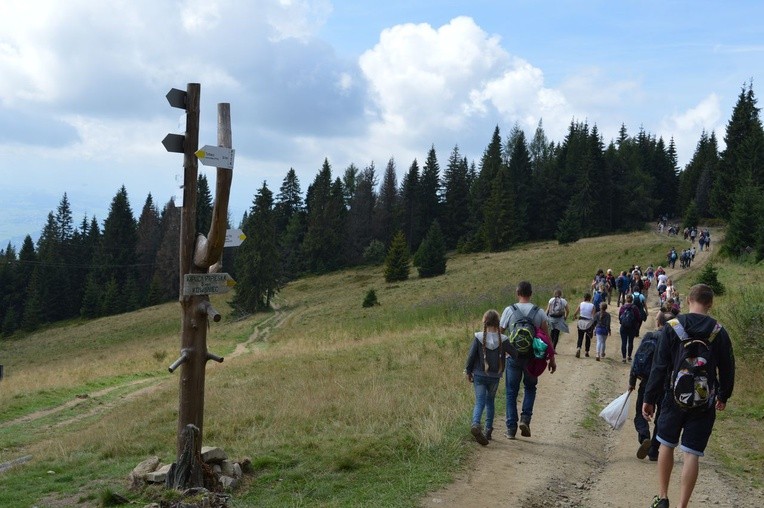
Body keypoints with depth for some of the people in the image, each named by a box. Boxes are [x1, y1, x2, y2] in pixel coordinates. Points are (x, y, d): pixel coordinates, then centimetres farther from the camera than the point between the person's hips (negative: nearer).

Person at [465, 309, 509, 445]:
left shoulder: (478, 337, -11)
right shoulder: (503, 340, -9)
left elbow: (471, 356, -8)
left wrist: (468, 371, 4)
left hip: (479, 375, -1)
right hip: (494, 377, 1)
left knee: (479, 402, 0)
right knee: (490, 401, 18)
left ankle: (476, 424, -26)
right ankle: (488, 430, 19)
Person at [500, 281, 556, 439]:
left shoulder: (509, 310, -5)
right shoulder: (539, 313, -1)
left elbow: (499, 333, -3)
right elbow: (547, 337, -1)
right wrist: (552, 358, 5)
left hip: (514, 357, -1)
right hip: (532, 358, 1)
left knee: (511, 392, 8)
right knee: (530, 388, 20)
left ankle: (511, 429, 7)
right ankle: (525, 419, 2)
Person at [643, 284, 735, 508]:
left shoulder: (672, 327, -7)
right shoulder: (719, 332, -3)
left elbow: (659, 366, -8)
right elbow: (727, 369, 6)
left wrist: (649, 399, -2)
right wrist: (723, 396, 23)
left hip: (675, 397, 0)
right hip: (705, 402, 0)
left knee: (667, 444, 17)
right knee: (692, 454, 3)